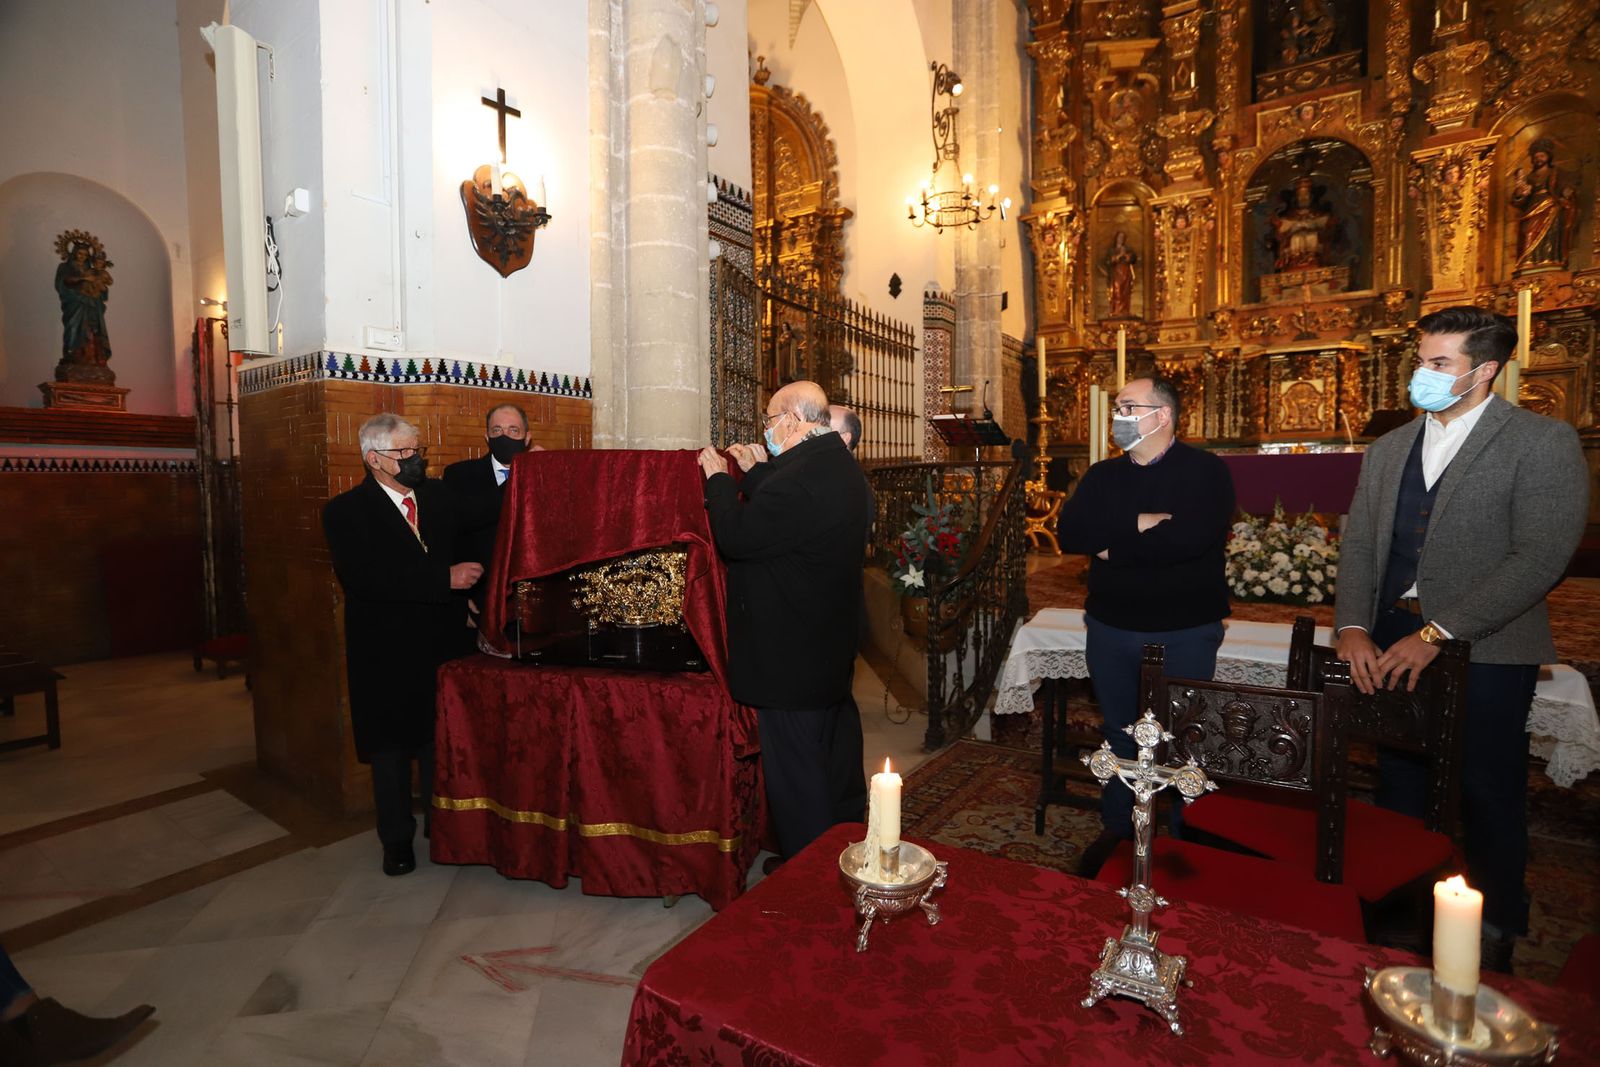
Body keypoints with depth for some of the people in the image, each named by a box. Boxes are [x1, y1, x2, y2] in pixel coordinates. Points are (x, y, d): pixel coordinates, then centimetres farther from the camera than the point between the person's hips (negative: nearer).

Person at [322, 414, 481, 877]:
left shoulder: (439, 495, 5)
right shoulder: (345, 511, -8)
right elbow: (362, 578, -22)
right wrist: (445, 579, -26)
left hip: (443, 642, 3)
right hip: (387, 652, -3)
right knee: (391, 746, 11)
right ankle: (397, 839, 29)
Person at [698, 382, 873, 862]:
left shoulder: (798, 477, -27)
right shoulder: (841, 465, 7)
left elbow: (736, 539, -23)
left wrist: (718, 479, -10)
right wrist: (754, 472, 11)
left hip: (792, 654, -11)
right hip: (834, 641, 11)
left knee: (794, 764, 4)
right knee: (837, 745, 24)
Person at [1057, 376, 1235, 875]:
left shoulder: (1206, 471, -8)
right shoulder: (1102, 476, 6)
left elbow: (1190, 538, -26)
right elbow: (1069, 533, -9)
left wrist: (1112, 544, -14)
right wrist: (1138, 525, -20)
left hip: (1185, 631, -4)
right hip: (1111, 627, 4)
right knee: (1119, 732, 16)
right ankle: (1116, 830, 33)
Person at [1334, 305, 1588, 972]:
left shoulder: (1543, 443, -5)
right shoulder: (1388, 449, 11)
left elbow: (1540, 558, -14)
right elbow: (1358, 547, 6)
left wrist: (1437, 634, -20)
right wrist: (1352, 628, -8)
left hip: (1484, 651, -4)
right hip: (1394, 648, 5)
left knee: (1488, 800, 9)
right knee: (1400, 793, 14)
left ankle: (1491, 941, 31)